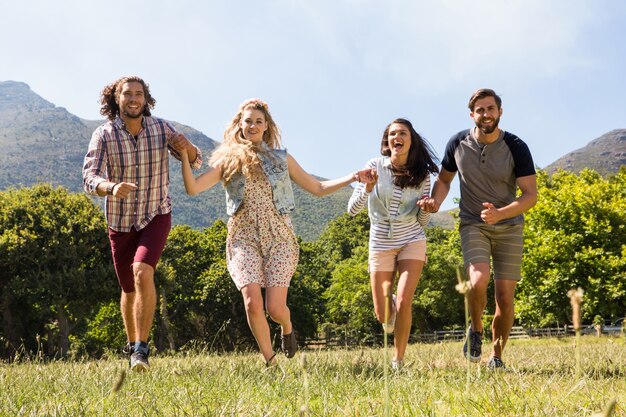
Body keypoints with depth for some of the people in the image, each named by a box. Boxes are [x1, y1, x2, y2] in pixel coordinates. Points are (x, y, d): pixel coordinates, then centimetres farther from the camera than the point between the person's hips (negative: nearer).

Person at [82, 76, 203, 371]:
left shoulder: (161, 129, -10)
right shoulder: (103, 135, -14)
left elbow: (196, 161, -2)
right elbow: (90, 179, -24)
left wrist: (186, 147, -26)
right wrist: (112, 188, -46)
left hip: (156, 217, -1)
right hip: (121, 222, 1)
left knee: (142, 272, -27)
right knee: (129, 290, 13)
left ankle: (141, 350, -21)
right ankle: (132, 344, 39)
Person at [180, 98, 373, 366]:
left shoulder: (281, 159, 11)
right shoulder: (228, 161, 7)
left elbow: (318, 188, 15)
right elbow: (193, 188, -3)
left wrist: (351, 178, 5)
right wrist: (184, 154, -14)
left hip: (278, 238, 1)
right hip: (244, 240, 0)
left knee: (275, 307, -12)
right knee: (253, 302, -18)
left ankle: (287, 328, 27)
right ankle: (270, 361, 5)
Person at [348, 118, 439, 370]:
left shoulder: (421, 174, -5)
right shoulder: (375, 167, -9)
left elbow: (422, 221, 1)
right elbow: (352, 210, -11)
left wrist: (427, 207, -20)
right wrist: (368, 189, -28)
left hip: (412, 242, 0)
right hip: (381, 244, 0)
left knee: (404, 302, -17)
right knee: (382, 315, 3)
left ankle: (398, 361, 1)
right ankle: (391, 306, 42)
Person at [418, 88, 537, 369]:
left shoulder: (516, 147, -10)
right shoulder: (458, 144, -5)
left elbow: (530, 194, -10)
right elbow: (444, 179, 11)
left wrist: (500, 214, -28)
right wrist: (436, 202, -10)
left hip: (509, 227, 0)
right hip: (473, 224, 0)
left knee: (505, 296, -3)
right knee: (479, 280, -25)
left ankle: (497, 355, 19)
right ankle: (476, 330, 5)